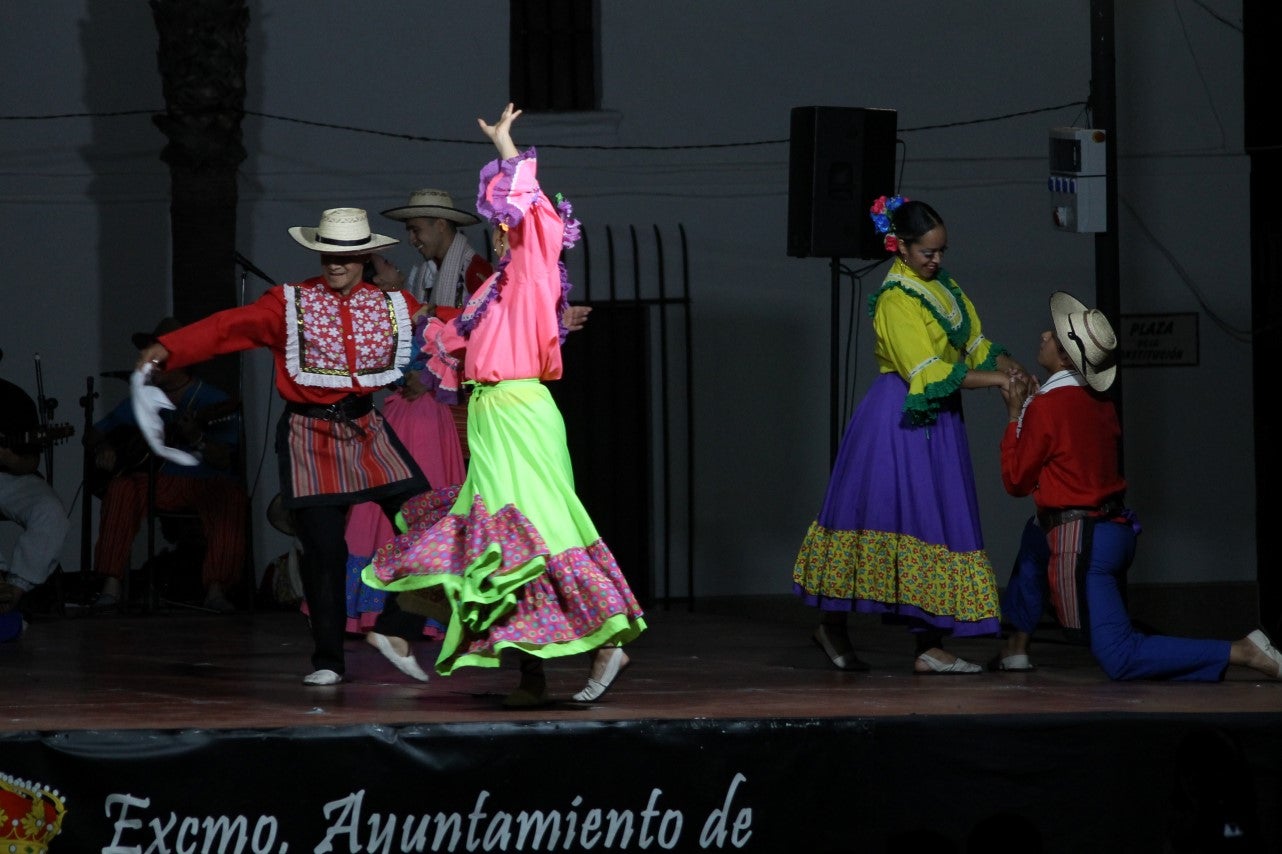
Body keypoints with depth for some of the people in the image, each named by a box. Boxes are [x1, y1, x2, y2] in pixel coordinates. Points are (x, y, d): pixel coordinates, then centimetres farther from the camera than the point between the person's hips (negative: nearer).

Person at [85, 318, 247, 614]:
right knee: (122, 488, -27)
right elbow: (93, 435, 20)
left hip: (209, 482, -3)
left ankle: (216, 590, -37)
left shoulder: (215, 401, -2)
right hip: (162, 481, 4)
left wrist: (196, 440, -28)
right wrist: (102, 448, -3)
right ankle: (111, 586, -32)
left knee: (229, 500, -36)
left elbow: (225, 461, -11)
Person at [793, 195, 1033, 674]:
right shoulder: (897, 301, -15)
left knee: (937, 524, 4)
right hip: (901, 422, -8)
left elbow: (977, 343, 11)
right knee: (889, 519, -4)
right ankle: (832, 624, 12)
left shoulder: (943, 288, 11)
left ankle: (930, 648, 2)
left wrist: (1010, 366, -9)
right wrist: (994, 379, -21)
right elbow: (928, 372, -21)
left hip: (938, 423, 8)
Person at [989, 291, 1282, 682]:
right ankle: (1016, 648, 37)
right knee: (1035, 537, 37)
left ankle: (1242, 652, -22)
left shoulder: (1046, 406, -15)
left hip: (1082, 545, -9)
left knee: (1120, 658, -10)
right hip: (1117, 529, 9)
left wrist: (1015, 414, 3)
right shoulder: (1097, 401, 8)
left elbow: (1016, 481, -5)